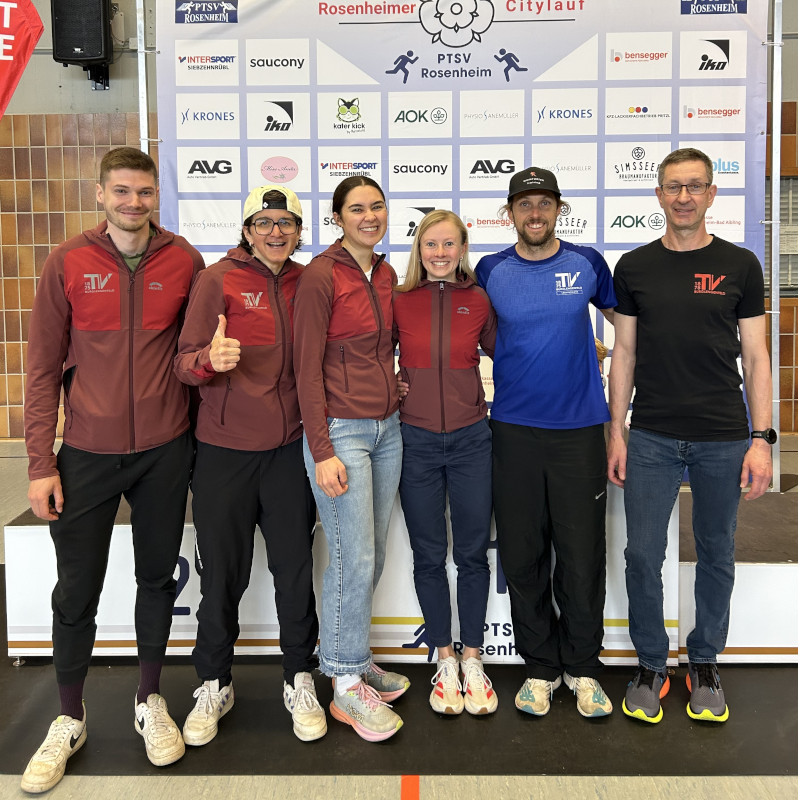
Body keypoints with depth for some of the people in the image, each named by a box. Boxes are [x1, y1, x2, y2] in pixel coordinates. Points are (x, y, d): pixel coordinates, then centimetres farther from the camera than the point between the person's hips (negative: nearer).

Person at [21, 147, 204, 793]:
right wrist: (41, 463, -5)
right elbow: (43, 368, -1)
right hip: (87, 453, -1)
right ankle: (70, 722, 28)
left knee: (158, 579, 13)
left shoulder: (184, 261, 0)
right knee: (76, 592, 7)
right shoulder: (68, 263, -2)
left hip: (164, 450, 1)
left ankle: (150, 702, 32)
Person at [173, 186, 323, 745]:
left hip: (290, 447, 3)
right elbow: (186, 363, -8)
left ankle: (300, 682, 25)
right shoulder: (218, 280, -3)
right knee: (222, 571, 7)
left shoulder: (308, 284, 7)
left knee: (296, 566, 7)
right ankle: (214, 685, 27)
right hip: (225, 450, -2)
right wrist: (211, 359, -29)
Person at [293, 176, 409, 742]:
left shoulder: (386, 274, 11)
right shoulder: (321, 276, -10)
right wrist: (322, 451, -16)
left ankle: (353, 656, 31)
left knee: (371, 555, 13)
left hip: (387, 427, 7)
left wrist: (395, 401, 13)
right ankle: (347, 686, 12)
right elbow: (307, 368, -13)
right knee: (355, 559, -4)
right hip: (340, 429, -7)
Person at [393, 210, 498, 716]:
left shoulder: (480, 301, 1)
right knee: (429, 557, 9)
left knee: (473, 555, 7)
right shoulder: (399, 301, 1)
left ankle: (473, 660, 24)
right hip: (416, 441, 0)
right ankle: (445, 661, 25)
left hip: (471, 440, 0)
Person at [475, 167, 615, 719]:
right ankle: (541, 667, 23)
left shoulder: (586, 263, 4)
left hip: (580, 428, 0)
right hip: (514, 430, 1)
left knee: (582, 554, 3)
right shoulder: (491, 271, 4)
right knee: (523, 555, 6)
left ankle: (583, 667, 22)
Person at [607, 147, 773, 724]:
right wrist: (615, 432, 2)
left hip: (723, 438, 0)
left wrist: (762, 437, -5)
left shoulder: (739, 265, 3)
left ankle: (705, 665, 30)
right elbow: (624, 353, 6)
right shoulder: (635, 267, 5)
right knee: (643, 555, 2)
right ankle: (651, 666, 22)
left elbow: (755, 355, 3)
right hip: (652, 437, 0)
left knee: (716, 554, 11)